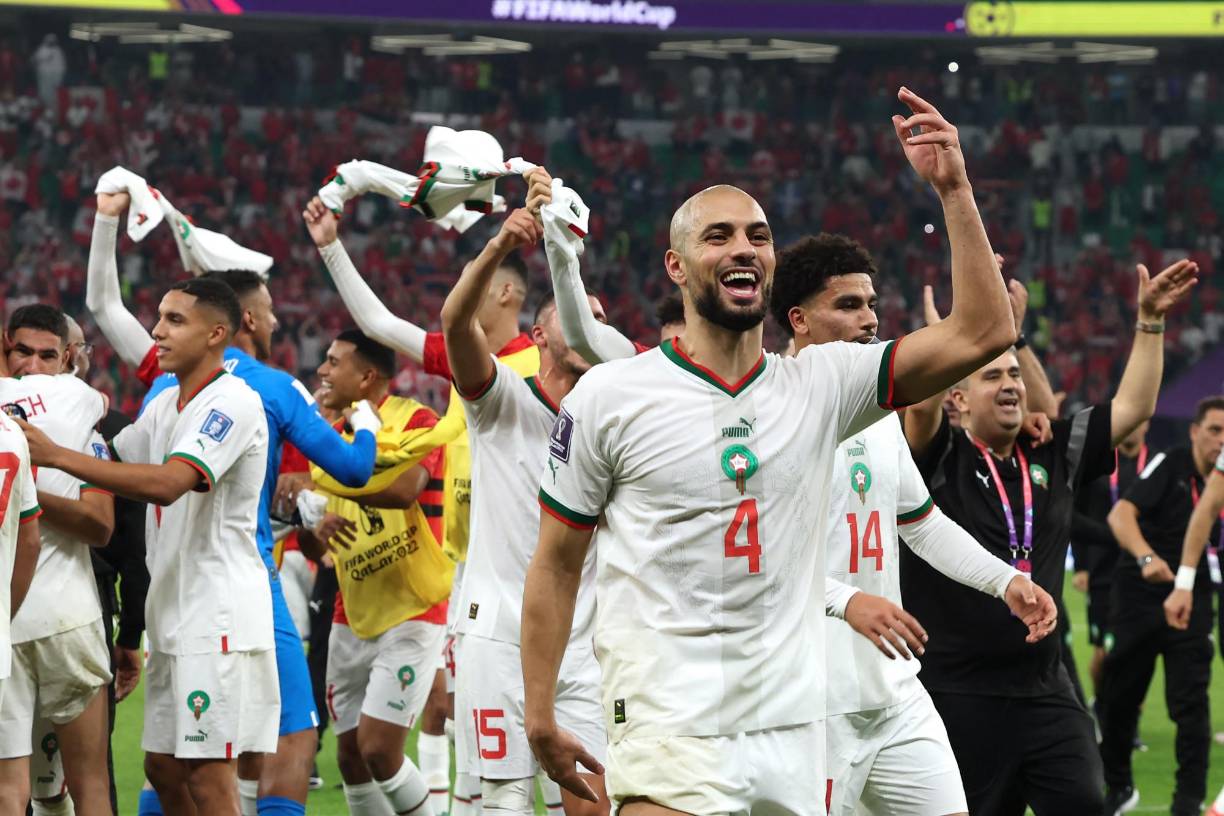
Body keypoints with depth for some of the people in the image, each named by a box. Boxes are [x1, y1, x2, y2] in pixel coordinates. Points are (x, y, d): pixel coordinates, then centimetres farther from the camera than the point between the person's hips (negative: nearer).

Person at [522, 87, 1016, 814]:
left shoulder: (821, 385, 7)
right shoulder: (610, 396, 0)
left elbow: (984, 334, 0)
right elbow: (556, 565, 5)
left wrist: (954, 190, -6)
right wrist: (540, 716, 3)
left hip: (794, 721, 4)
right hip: (669, 721, -4)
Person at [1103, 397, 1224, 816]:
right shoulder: (1169, 465, -9)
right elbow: (1121, 514, -21)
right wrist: (1146, 557, -38)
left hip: (1190, 602, 2)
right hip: (1138, 596, -2)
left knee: (1190, 703, -8)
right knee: (1119, 698, 8)